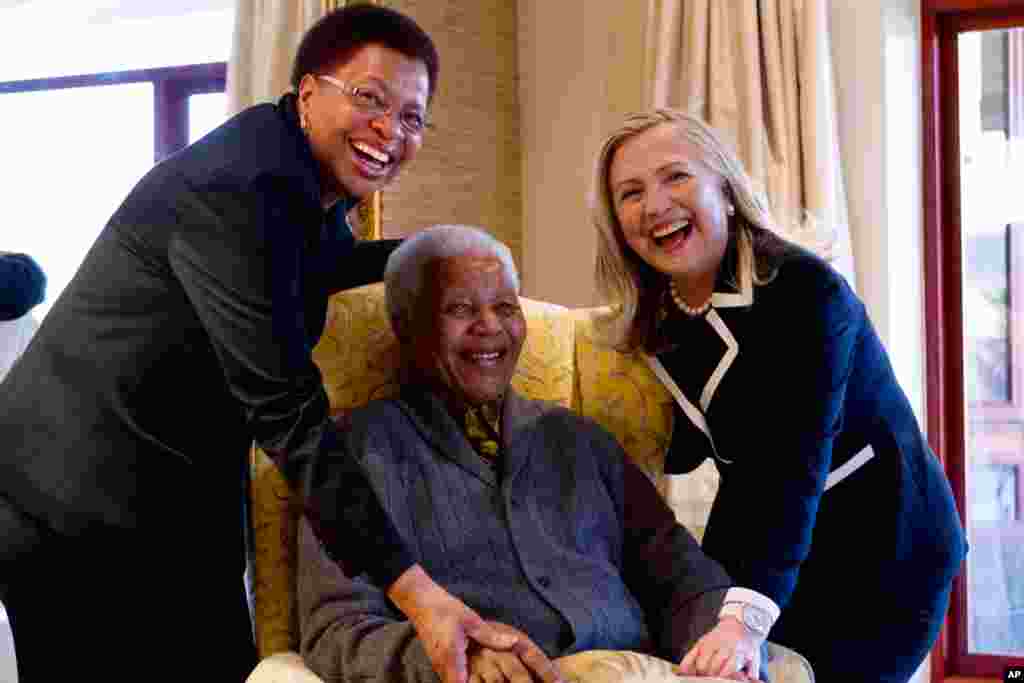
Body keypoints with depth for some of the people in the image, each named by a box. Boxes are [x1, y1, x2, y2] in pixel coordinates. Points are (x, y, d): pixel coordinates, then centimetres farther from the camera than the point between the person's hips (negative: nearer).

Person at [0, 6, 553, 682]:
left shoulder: (311, 172, 5)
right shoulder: (237, 189, -23)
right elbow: (287, 412, -29)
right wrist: (414, 588, -32)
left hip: (184, 511, 9)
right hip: (83, 518, -9)